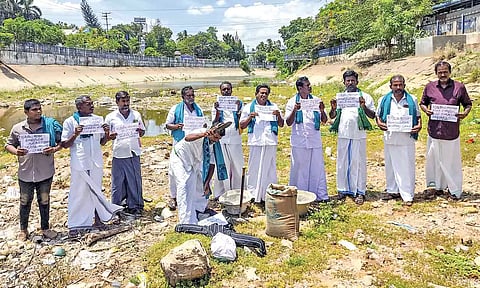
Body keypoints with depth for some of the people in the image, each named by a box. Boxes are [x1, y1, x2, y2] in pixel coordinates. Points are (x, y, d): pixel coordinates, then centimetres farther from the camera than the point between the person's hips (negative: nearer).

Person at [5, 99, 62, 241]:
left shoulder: (50, 125, -5)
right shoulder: (17, 128, -1)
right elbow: (8, 145, 9)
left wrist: (54, 149, -20)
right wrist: (16, 151, -12)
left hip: (45, 173, -1)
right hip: (25, 173, 1)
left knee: (44, 201, 12)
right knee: (25, 202, 13)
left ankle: (45, 228, 28)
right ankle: (23, 229, 31)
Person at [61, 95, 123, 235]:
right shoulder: (70, 122, -4)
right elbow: (65, 145, -4)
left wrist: (106, 133, -8)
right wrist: (75, 135, -20)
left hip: (96, 162, 4)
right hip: (79, 163, -3)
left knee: (95, 191, 13)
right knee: (78, 193, 3)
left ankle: (98, 218, 24)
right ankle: (75, 225, 14)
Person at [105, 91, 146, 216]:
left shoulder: (136, 115, 9)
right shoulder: (111, 117, 3)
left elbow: (142, 132, 16)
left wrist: (140, 131, -7)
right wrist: (111, 136, -16)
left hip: (134, 154, 2)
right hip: (118, 155, -2)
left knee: (135, 181, 6)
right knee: (117, 183, 3)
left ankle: (135, 206, 17)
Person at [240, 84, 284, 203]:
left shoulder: (274, 107, 14)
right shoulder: (248, 107, 8)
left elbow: (281, 124, 15)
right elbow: (242, 125, 8)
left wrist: (278, 115, -4)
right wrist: (250, 117, -9)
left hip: (271, 142, 2)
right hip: (255, 142, -2)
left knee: (270, 169, 5)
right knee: (254, 169, -1)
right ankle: (253, 194, 6)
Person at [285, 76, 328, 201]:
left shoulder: (316, 100, 8)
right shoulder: (292, 102, 3)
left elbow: (324, 121, 9)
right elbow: (288, 122, -2)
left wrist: (322, 111, -10)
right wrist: (294, 110, -16)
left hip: (315, 141, 2)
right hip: (299, 142, -2)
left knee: (317, 167, 3)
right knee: (299, 168, 4)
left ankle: (321, 194, 12)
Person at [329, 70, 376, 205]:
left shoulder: (365, 97, 5)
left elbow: (373, 115, 1)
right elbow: (332, 116, 10)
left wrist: (364, 107, -18)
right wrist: (333, 108, -12)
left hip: (359, 135, -2)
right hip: (343, 134, 2)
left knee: (358, 162, 0)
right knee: (342, 162, 5)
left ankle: (360, 191, 6)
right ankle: (343, 189, 15)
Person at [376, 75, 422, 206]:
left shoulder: (412, 100, 4)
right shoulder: (384, 100, 6)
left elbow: (417, 116, 11)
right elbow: (378, 115, 12)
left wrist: (419, 126, -9)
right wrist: (379, 123, -9)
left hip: (406, 138, -2)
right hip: (389, 138, 2)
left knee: (407, 167, -1)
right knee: (390, 166, 11)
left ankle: (408, 196, 5)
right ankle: (392, 191, 25)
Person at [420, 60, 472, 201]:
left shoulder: (459, 87, 1)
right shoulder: (430, 87, 5)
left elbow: (468, 104, 10)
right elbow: (422, 103, 16)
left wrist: (465, 113, -10)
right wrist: (426, 110, -5)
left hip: (452, 130, -2)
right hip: (434, 129, 2)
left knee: (452, 160, 6)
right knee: (434, 159, 11)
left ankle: (454, 191, 17)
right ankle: (437, 186, 27)